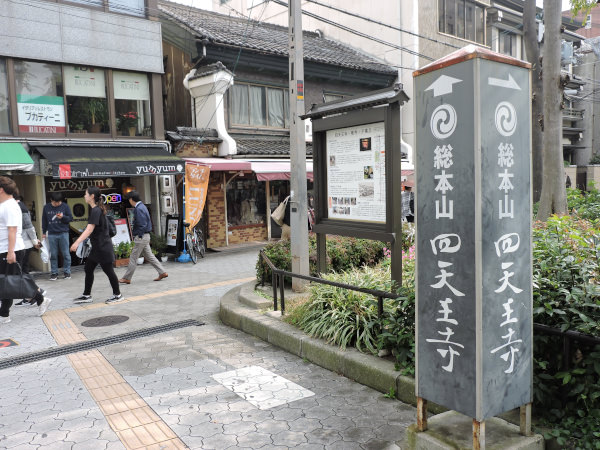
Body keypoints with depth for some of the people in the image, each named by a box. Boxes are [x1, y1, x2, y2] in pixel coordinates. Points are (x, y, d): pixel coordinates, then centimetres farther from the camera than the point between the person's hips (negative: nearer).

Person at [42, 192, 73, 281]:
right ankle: (54, 273, 12)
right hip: (51, 234, 2)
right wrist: (44, 232, 15)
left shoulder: (65, 206, 0)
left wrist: (63, 217, -17)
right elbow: (44, 220, 14)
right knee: (53, 255, 5)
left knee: (66, 254, 2)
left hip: (63, 233, -2)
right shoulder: (46, 207, 6)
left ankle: (67, 272, 11)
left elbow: (70, 218, 3)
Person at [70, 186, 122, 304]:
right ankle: (87, 295, 20)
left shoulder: (96, 211, -18)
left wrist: (77, 242, -32)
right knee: (88, 269, 12)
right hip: (97, 247, 10)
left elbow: (89, 229, -26)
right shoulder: (95, 210, 11)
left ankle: (117, 295, 13)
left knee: (108, 271, 1)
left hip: (103, 246, -10)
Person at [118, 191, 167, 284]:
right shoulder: (142, 206, 13)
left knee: (133, 258, -1)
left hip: (141, 237, -10)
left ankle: (127, 278, 8)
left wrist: (138, 236, -17)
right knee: (149, 256, 14)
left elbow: (142, 225, -22)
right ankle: (162, 272, 15)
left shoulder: (138, 209, -18)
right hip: (145, 236, 10)